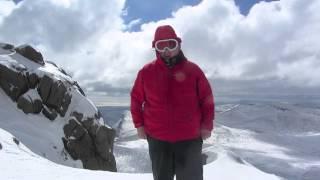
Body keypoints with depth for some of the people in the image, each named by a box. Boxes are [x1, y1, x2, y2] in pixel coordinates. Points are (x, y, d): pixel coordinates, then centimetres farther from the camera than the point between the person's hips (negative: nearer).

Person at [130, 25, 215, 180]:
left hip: (190, 138, -1)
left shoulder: (193, 70, -2)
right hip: (157, 139, 1)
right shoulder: (146, 72, -1)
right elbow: (136, 99, 9)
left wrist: (206, 126, 0)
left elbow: (207, 99, 3)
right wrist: (139, 125, 4)